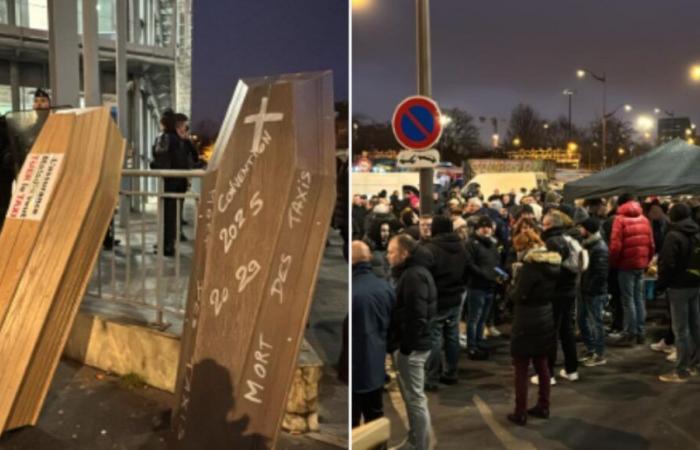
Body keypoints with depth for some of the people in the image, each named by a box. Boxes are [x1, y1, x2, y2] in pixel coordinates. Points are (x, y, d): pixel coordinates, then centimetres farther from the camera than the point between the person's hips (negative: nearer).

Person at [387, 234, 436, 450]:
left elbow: (417, 315, -25)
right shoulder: (415, 271, 14)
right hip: (414, 343, 11)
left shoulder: (413, 275, -19)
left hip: (411, 346, -11)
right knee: (413, 396, 19)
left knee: (415, 398, 0)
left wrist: (405, 346, -20)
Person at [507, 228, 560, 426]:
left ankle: (520, 413, 6)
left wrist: (512, 286, 0)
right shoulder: (551, 263, 5)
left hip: (527, 322, -8)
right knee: (542, 365, 18)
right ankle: (543, 406, 27)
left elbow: (518, 295, -20)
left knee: (521, 369, 1)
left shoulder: (530, 265, -20)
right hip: (545, 319, 8)